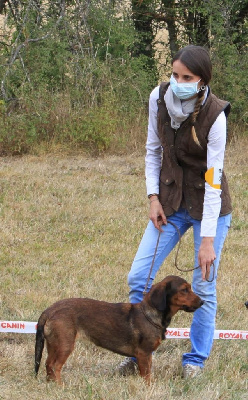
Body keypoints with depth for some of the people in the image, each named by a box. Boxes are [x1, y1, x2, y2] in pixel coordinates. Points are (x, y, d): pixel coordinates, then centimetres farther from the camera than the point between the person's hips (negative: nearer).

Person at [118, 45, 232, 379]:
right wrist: (153, 197, -4)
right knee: (139, 276, -2)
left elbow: (213, 179, -22)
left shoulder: (214, 115, -23)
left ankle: (196, 359, 17)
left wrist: (208, 240, -22)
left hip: (208, 205, -4)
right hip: (170, 202, 5)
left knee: (204, 287, -1)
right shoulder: (159, 98, -9)